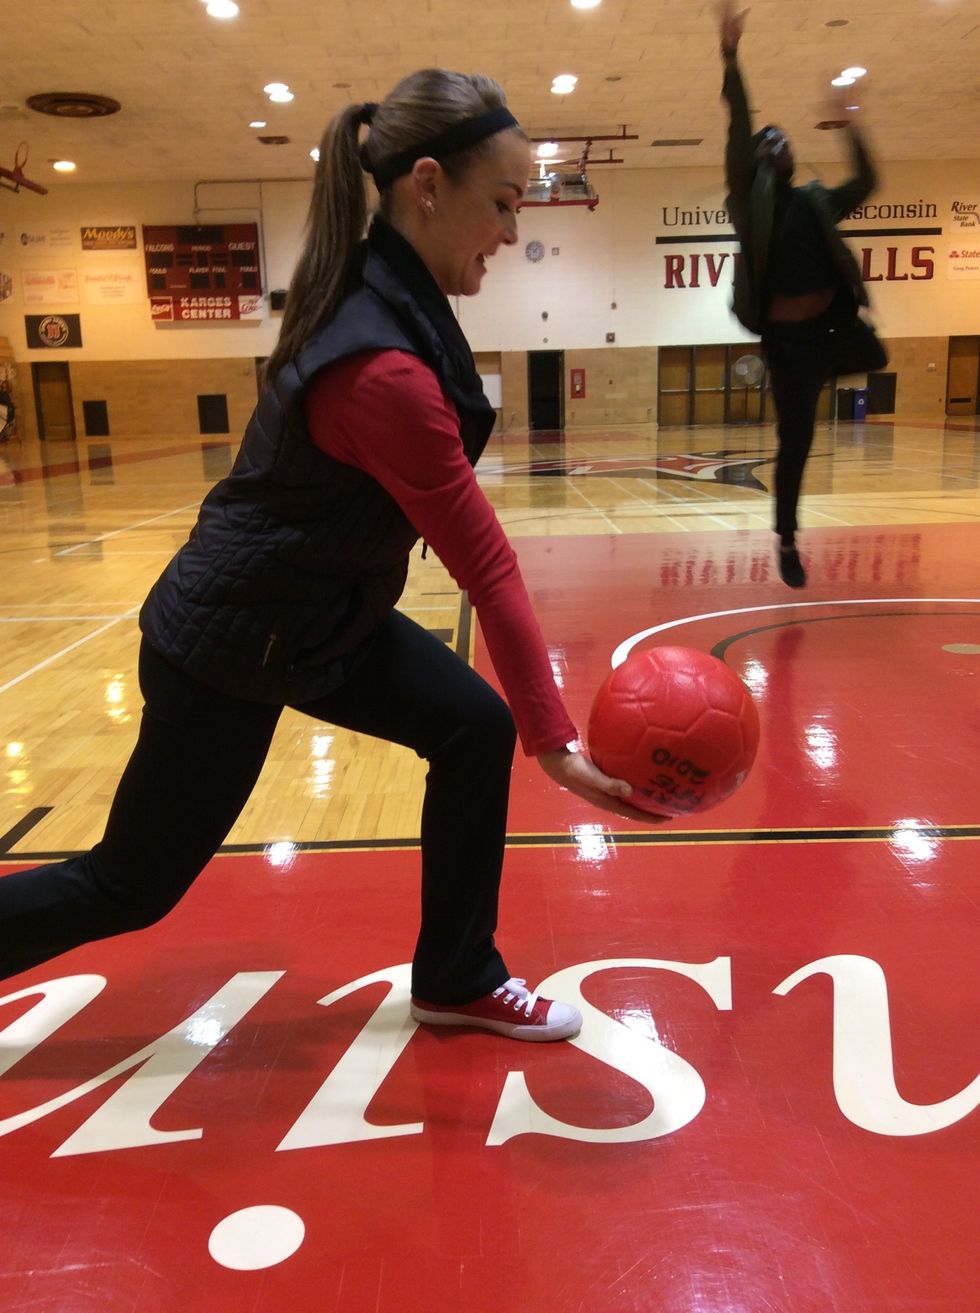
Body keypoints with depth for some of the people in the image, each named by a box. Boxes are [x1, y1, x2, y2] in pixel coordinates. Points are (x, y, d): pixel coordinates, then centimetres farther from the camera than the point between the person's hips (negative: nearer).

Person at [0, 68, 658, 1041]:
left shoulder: (375, 293, -2)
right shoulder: (381, 370, -31)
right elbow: (488, 569, -29)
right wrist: (556, 744, -23)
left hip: (318, 615, 9)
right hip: (229, 649, -9)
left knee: (474, 730, 2)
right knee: (129, 887, 9)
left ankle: (457, 981, 20)